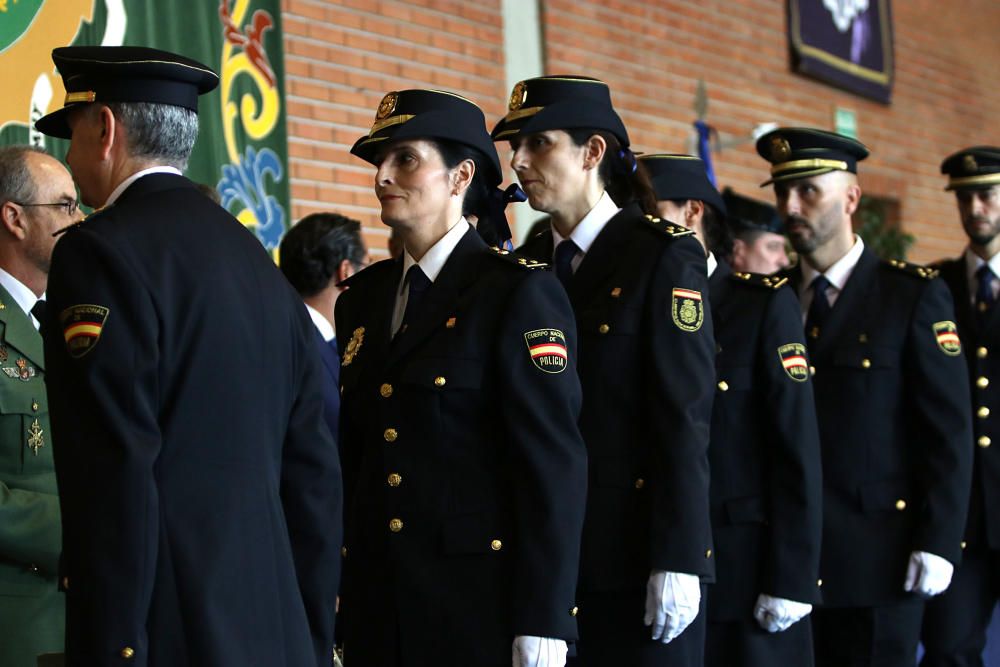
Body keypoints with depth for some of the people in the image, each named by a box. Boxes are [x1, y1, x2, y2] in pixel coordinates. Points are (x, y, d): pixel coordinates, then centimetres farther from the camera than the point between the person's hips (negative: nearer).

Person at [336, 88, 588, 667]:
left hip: (482, 607, -6)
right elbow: (355, 456, 15)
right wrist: (338, 604, 11)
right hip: (377, 605, 6)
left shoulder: (520, 292, -7)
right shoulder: (363, 297, 12)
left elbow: (554, 464, -11)